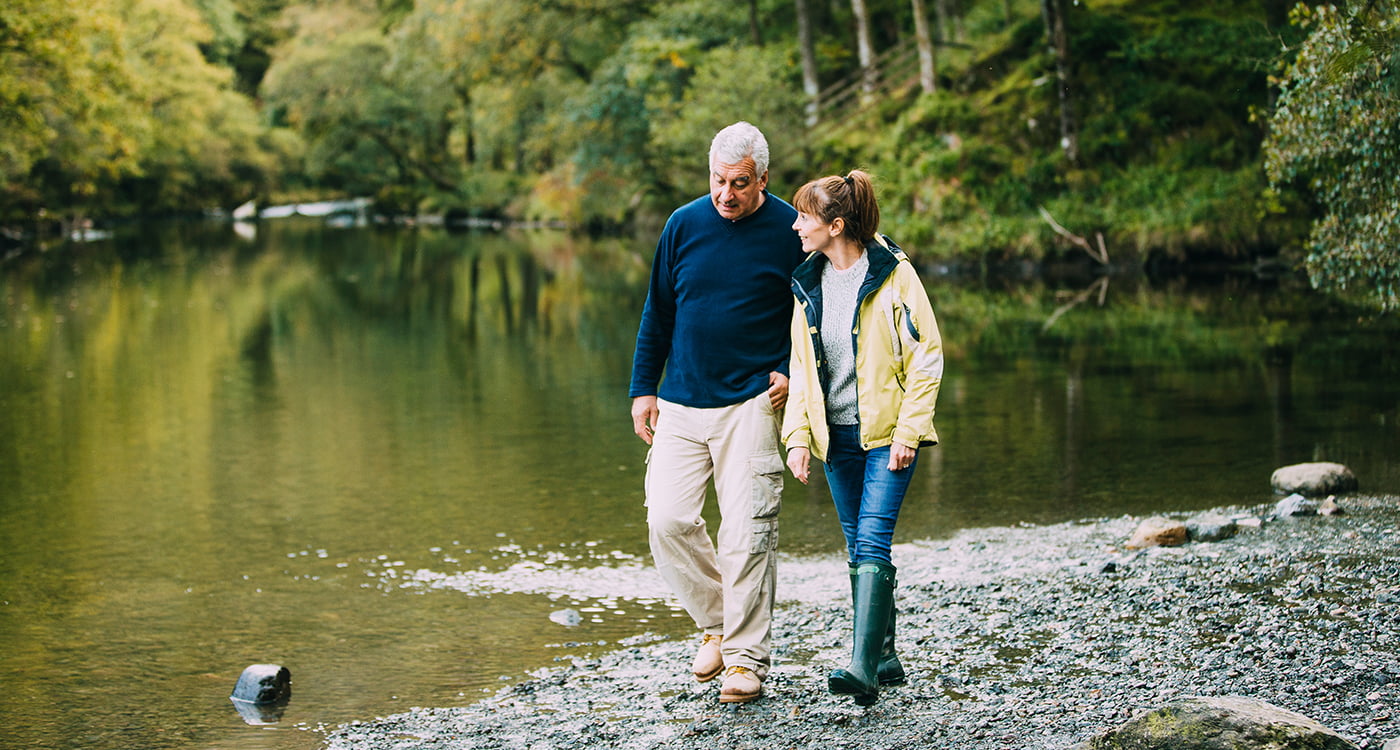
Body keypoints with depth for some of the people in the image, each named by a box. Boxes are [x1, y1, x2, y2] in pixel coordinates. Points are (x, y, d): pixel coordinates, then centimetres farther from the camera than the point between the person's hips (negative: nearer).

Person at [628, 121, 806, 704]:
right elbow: (657, 313, 13)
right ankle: (717, 623, 18)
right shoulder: (684, 225, 5)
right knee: (667, 521, -3)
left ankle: (747, 658, 6)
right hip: (680, 404, 3)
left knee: (746, 533, -6)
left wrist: (792, 372, -5)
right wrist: (642, 389, 10)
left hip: (751, 404, -3)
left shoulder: (790, 231, -3)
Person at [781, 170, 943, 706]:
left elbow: (927, 356, -9)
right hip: (836, 435, 6)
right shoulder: (808, 284, 8)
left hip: (887, 434, -6)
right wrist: (798, 435, 2)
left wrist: (907, 432, -15)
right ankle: (886, 659, 21)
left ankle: (863, 668, -20)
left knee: (871, 544, -15)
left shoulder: (894, 274, -9)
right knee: (859, 549, 10)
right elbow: (800, 366, 12)